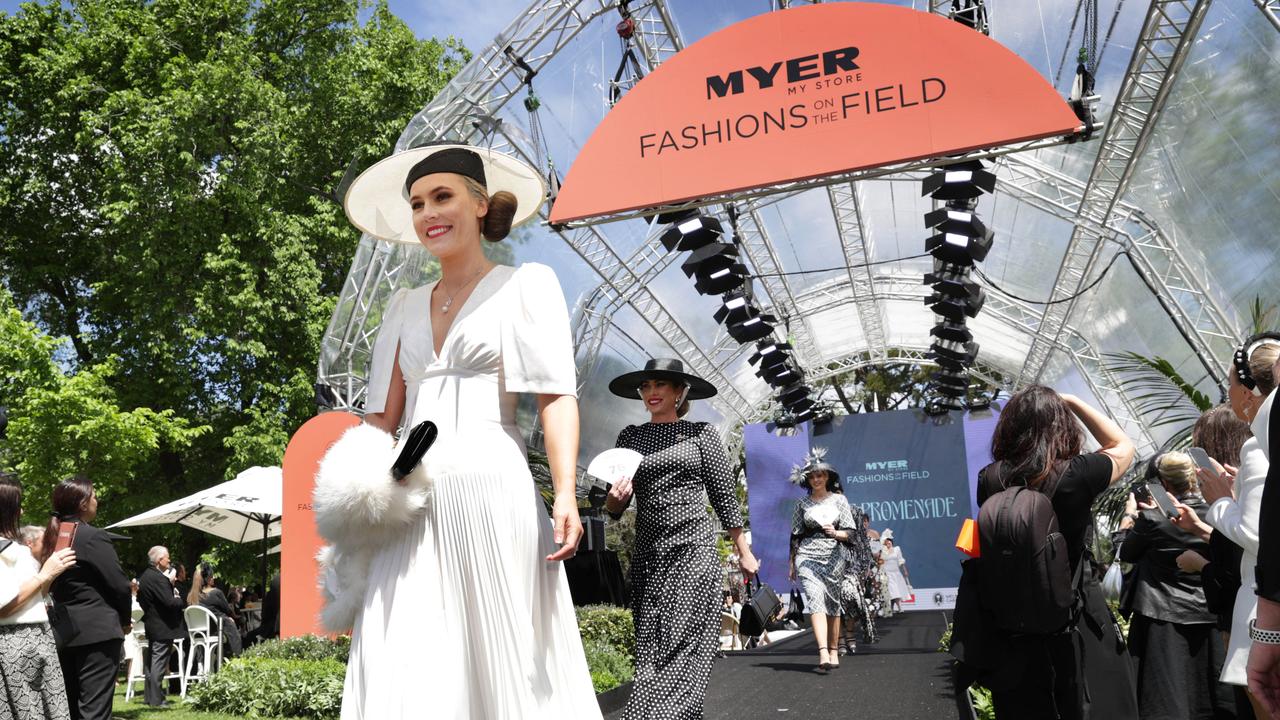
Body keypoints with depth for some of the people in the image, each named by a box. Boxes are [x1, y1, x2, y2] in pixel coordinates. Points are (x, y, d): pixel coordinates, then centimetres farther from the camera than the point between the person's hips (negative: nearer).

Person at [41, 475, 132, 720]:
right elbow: (119, 584, -13)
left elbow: (53, 585, 14)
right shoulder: (93, 537, -12)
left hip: (63, 632, 8)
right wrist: (125, 619, 4)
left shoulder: (53, 537, 11)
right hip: (96, 631, -8)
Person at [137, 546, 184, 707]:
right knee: (159, 662, -5)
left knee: (152, 661, 16)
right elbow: (170, 602, -25)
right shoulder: (159, 578, -21)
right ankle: (156, 699, -3)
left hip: (151, 626, 10)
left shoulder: (145, 576, 9)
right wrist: (181, 600, -6)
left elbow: (141, 599, 21)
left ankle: (149, 695, 23)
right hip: (163, 627, -10)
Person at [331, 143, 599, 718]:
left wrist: (565, 494, -16)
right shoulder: (404, 307, 20)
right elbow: (383, 416, 18)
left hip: (489, 484, -4)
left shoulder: (525, 284, 6)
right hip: (410, 501, 5)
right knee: (402, 671, 0)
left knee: (506, 665, -1)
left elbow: (556, 394, -4)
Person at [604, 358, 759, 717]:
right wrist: (616, 496, -13)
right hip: (647, 553, 3)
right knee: (651, 646, 2)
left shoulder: (702, 433, 4)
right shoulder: (630, 436, 10)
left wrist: (744, 553, 8)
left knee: (680, 646, -10)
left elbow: (724, 496, 7)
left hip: (694, 550, -3)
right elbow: (614, 508, 10)